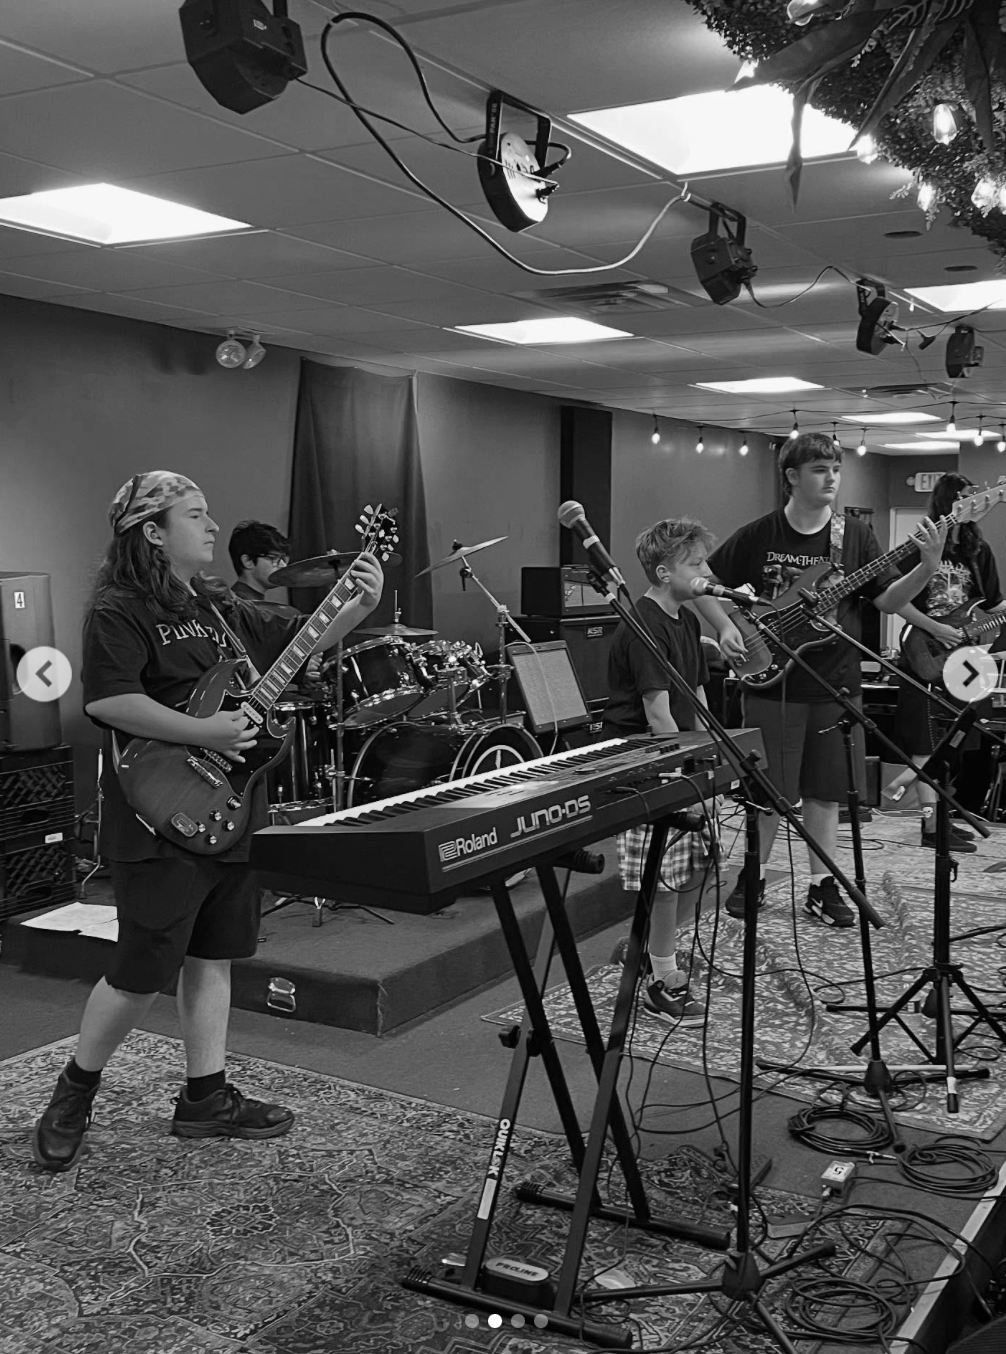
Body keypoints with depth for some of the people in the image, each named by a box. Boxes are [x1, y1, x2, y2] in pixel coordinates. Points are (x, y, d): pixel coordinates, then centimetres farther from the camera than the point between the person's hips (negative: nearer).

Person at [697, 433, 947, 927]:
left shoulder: (855, 536, 3)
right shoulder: (758, 536, -2)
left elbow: (888, 600, 0)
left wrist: (926, 569, -17)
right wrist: (726, 628, -9)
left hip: (834, 687, 2)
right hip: (771, 686, -2)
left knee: (825, 790, 8)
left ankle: (822, 886, 19)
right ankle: (753, 878, 22)